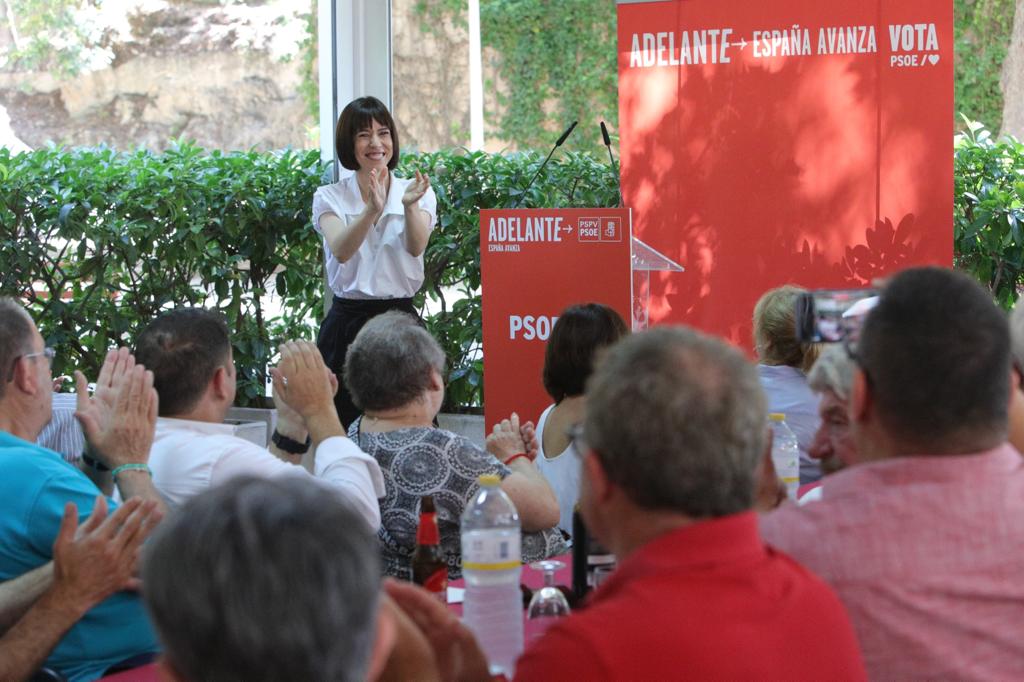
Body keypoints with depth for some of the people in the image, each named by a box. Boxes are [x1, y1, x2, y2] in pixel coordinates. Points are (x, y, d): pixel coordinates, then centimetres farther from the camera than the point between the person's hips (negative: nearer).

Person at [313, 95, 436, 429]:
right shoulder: (329, 198, 5)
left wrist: (410, 205, -34)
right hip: (347, 323, 0)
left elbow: (416, 247, -14)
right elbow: (341, 251, -15)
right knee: (341, 429, -3)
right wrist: (372, 210, -33)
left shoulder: (418, 193, 6)